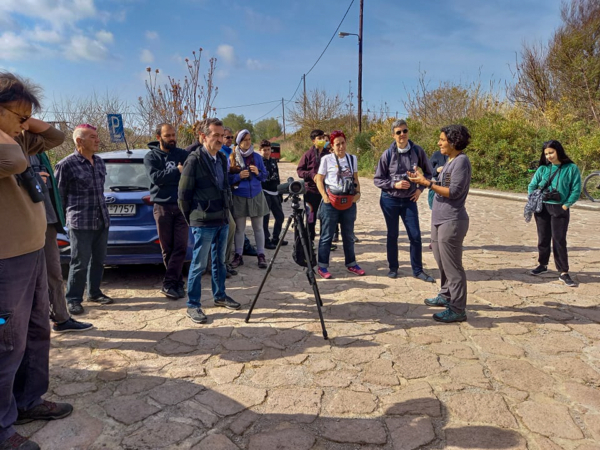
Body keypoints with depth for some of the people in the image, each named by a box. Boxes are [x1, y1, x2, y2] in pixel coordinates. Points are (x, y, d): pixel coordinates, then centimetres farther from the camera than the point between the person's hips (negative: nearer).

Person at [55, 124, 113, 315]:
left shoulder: (99, 162, 11)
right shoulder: (66, 164, -10)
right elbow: (58, 195, -4)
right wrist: (67, 216, 0)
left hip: (102, 220, 6)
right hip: (80, 223, -6)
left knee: (98, 260, 14)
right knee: (80, 263, -1)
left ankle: (94, 292, 29)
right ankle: (73, 299, 14)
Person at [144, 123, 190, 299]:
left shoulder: (183, 154, 11)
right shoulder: (151, 156, 5)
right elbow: (155, 177, -12)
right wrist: (177, 171, -10)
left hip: (182, 205, 1)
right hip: (162, 206, -1)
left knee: (180, 247, -5)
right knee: (167, 248, 3)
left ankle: (169, 284, 1)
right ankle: (177, 281, 15)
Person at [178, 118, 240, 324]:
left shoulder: (222, 158, 9)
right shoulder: (194, 160, -12)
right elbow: (183, 193, -9)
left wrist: (226, 210, 14)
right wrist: (191, 218, -2)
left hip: (223, 220, 7)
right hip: (204, 222, -7)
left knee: (219, 261, 17)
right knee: (199, 264, 1)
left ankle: (220, 296, 31)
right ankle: (193, 305, 12)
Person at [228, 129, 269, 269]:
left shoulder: (257, 157, 6)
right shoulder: (232, 158, 1)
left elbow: (264, 175, 10)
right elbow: (227, 178, 1)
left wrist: (258, 173, -11)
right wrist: (239, 176, -16)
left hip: (256, 196, 1)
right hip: (239, 197, -1)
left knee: (258, 227, 4)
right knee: (239, 228, 4)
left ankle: (261, 255, 11)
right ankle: (238, 255, 15)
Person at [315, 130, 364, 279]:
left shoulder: (352, 159, 8)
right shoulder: (326, 159, -4)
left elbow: (355, 178, 15)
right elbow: (319, 180, -2)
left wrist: (358, 192, -1)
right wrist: (325, 197, -12)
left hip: (349, 202, 4)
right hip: (331, 202, -4)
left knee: (348, 235, 14)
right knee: (327, 235, 1)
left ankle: (351, 264, 26)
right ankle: (322, 266, 10)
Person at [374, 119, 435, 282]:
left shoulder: (417, 151, -6)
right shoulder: (388, 154, -10)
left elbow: (428, 172, 9)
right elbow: (377, 179, -3)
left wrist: (420, 189, -3)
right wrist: (395, 184, -16)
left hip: (409, 200, 1)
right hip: (390, 200, -1)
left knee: (415, 236, 1)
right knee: (392, 235, 9)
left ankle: (418, 270, 15)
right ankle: (393, 268, 24)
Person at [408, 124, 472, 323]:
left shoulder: (461, 161, -15)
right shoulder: (450, 161, 14)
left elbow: (454, 192, -20)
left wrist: (427, 183, -19)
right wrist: (423, 180, 7)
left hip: (452, 221, -10)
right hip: (440, 219, 10)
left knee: (452, 265, -4)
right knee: (442, 261, 20)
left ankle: (457, 309, 5)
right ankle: (446, 295, 36)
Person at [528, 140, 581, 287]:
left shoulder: (571, 168, -5)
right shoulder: (542, 169, 3)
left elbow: (576, 190, -5)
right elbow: (532, 186, 9)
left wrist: (565, 205, -9)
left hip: (560, 209, -3)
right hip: (542, 208, 3)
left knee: (559, 240, -4)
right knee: (543, 238, 12)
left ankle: (564, 273, 3)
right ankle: (543, 265, 28)